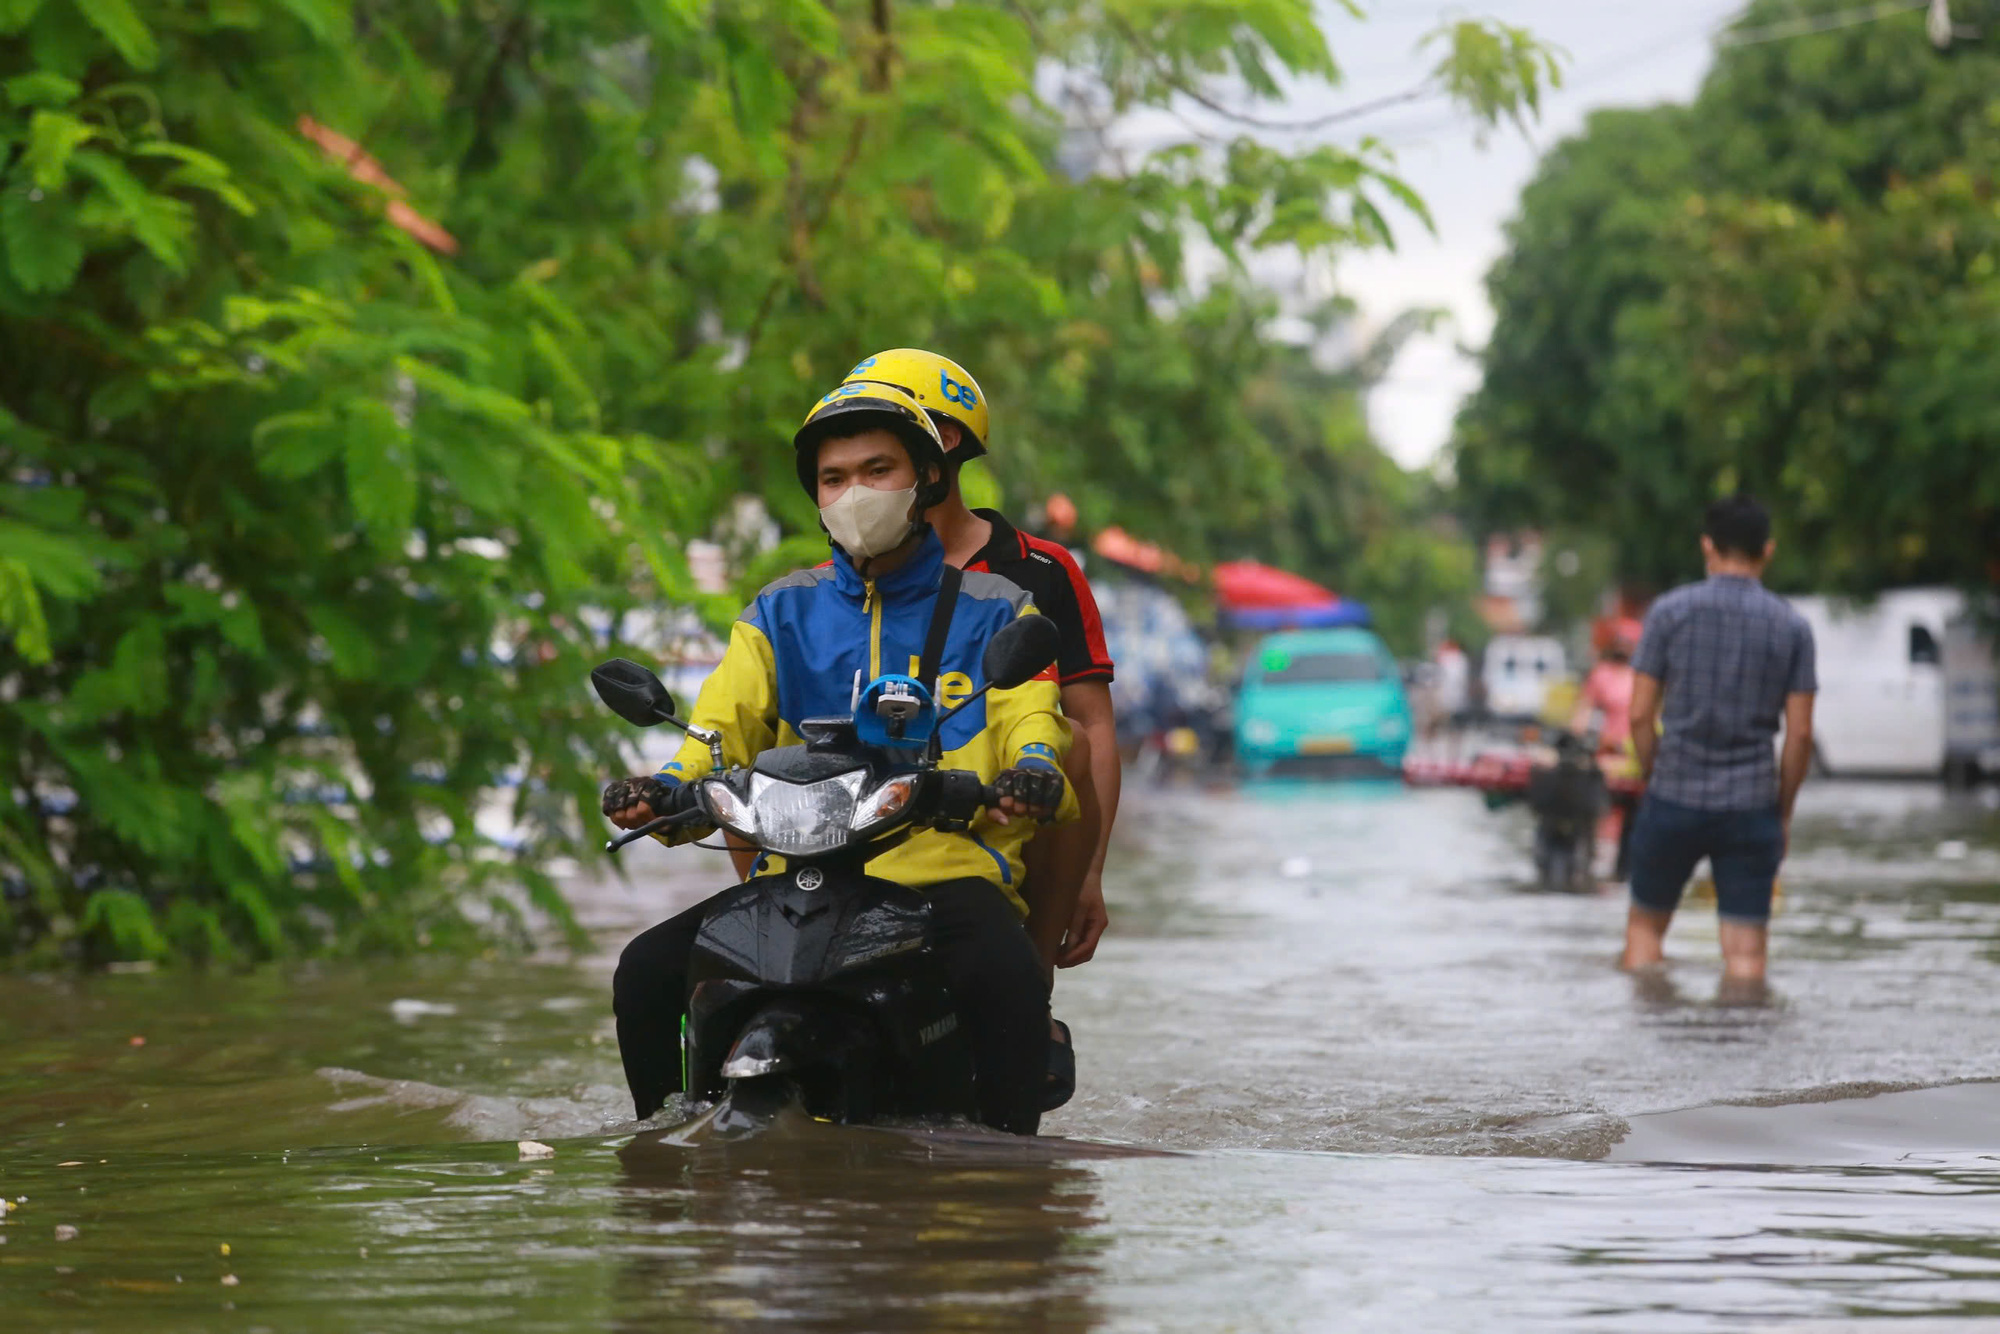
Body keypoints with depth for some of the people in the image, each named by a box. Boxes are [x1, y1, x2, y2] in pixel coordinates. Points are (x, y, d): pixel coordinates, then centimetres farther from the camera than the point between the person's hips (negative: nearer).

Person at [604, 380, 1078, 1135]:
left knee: (1008, 977, -35)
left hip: (950, 866, -3)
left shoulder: (993, 610, 12)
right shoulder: (781, 613, 18)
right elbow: (727, 718, 5)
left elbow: (1029, 712, -1)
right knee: (648, 972, -15)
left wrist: (1035, 771, -26)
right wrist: (668, 788, -17)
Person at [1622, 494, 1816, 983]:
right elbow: (1800, 733, -2)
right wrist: (1784, 813, 9)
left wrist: (1654, 779, 11)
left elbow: (1640, 714, -4)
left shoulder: (1670, 612, -3)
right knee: (1746, 950, 2)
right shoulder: (1792, 627, 0)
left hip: (1674, 798, 0)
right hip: (1751, 804, 0)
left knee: (1645, 924, 18)